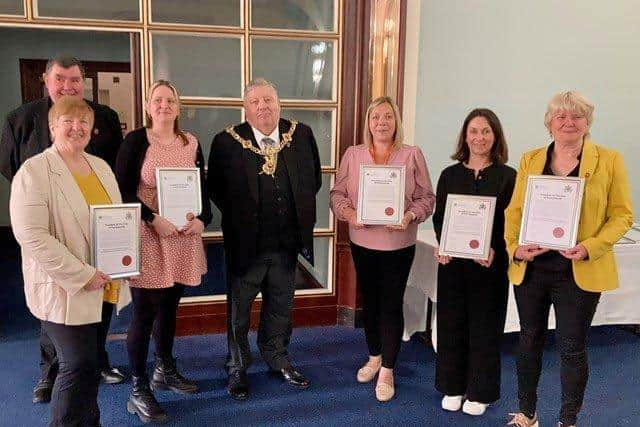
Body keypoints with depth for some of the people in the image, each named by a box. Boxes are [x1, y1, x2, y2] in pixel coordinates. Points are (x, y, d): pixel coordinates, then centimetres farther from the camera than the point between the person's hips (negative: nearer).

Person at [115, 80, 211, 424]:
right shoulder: (135, 141, -4)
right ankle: (138, 390, 11)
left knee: (169, 306, 16)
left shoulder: (191, 143, 8)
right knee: (145, 312, -1)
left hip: (184, 237, 5)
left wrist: (202, 219, -8)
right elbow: (122, 190, -9)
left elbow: (202, 188, 10)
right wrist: (154, 219, -19)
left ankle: (165, 370, 34)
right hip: (148, 236, -5)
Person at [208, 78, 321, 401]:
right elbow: (215, 188, -1)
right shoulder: (227, 142, -10)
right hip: (245, 242, -3)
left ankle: (278, 359, 39)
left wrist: (301, 215, 4)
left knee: (281, 306, 19)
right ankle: (237, 367, 31)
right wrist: (237, 216, -2)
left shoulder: (301, 135, -1)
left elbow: (313, 179, 9)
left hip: (287, 241, 3)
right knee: (239, 309, 12)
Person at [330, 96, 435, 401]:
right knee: (369, 301, 16)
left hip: (398, 244, -2)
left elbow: (427, 198, -2)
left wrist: (410, 216, -19)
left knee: (392, 305, 2)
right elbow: (337, 193, 4)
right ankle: (374, 357, 36)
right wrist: (349, 213, -14)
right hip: (362, 242, 3)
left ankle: (387, 370, 16)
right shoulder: (353, 155, 3)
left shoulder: (412, 155, -2)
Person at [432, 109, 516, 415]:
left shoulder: (507, 176, -1)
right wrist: (442, 245, -13)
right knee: (452, 324, 10)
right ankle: (452, 387, 27)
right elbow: (438, 217, 6)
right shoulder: (450, 174, 6)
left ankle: (480, 392, 25)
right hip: (452, 261, 2)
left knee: (484, 327, 8)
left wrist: (494, 249, -21)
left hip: (490, 263, -2)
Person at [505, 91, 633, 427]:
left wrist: (589, 247, -16)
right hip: (531, 268, 3)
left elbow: (622, 214, -2)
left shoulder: (609, 160, -1)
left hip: (579, 272, -3)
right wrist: (514, 246, -9)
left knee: (572, 348, 5)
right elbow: (514, 210, 8)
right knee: (529, 340, 14)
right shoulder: (530, 160, 7)